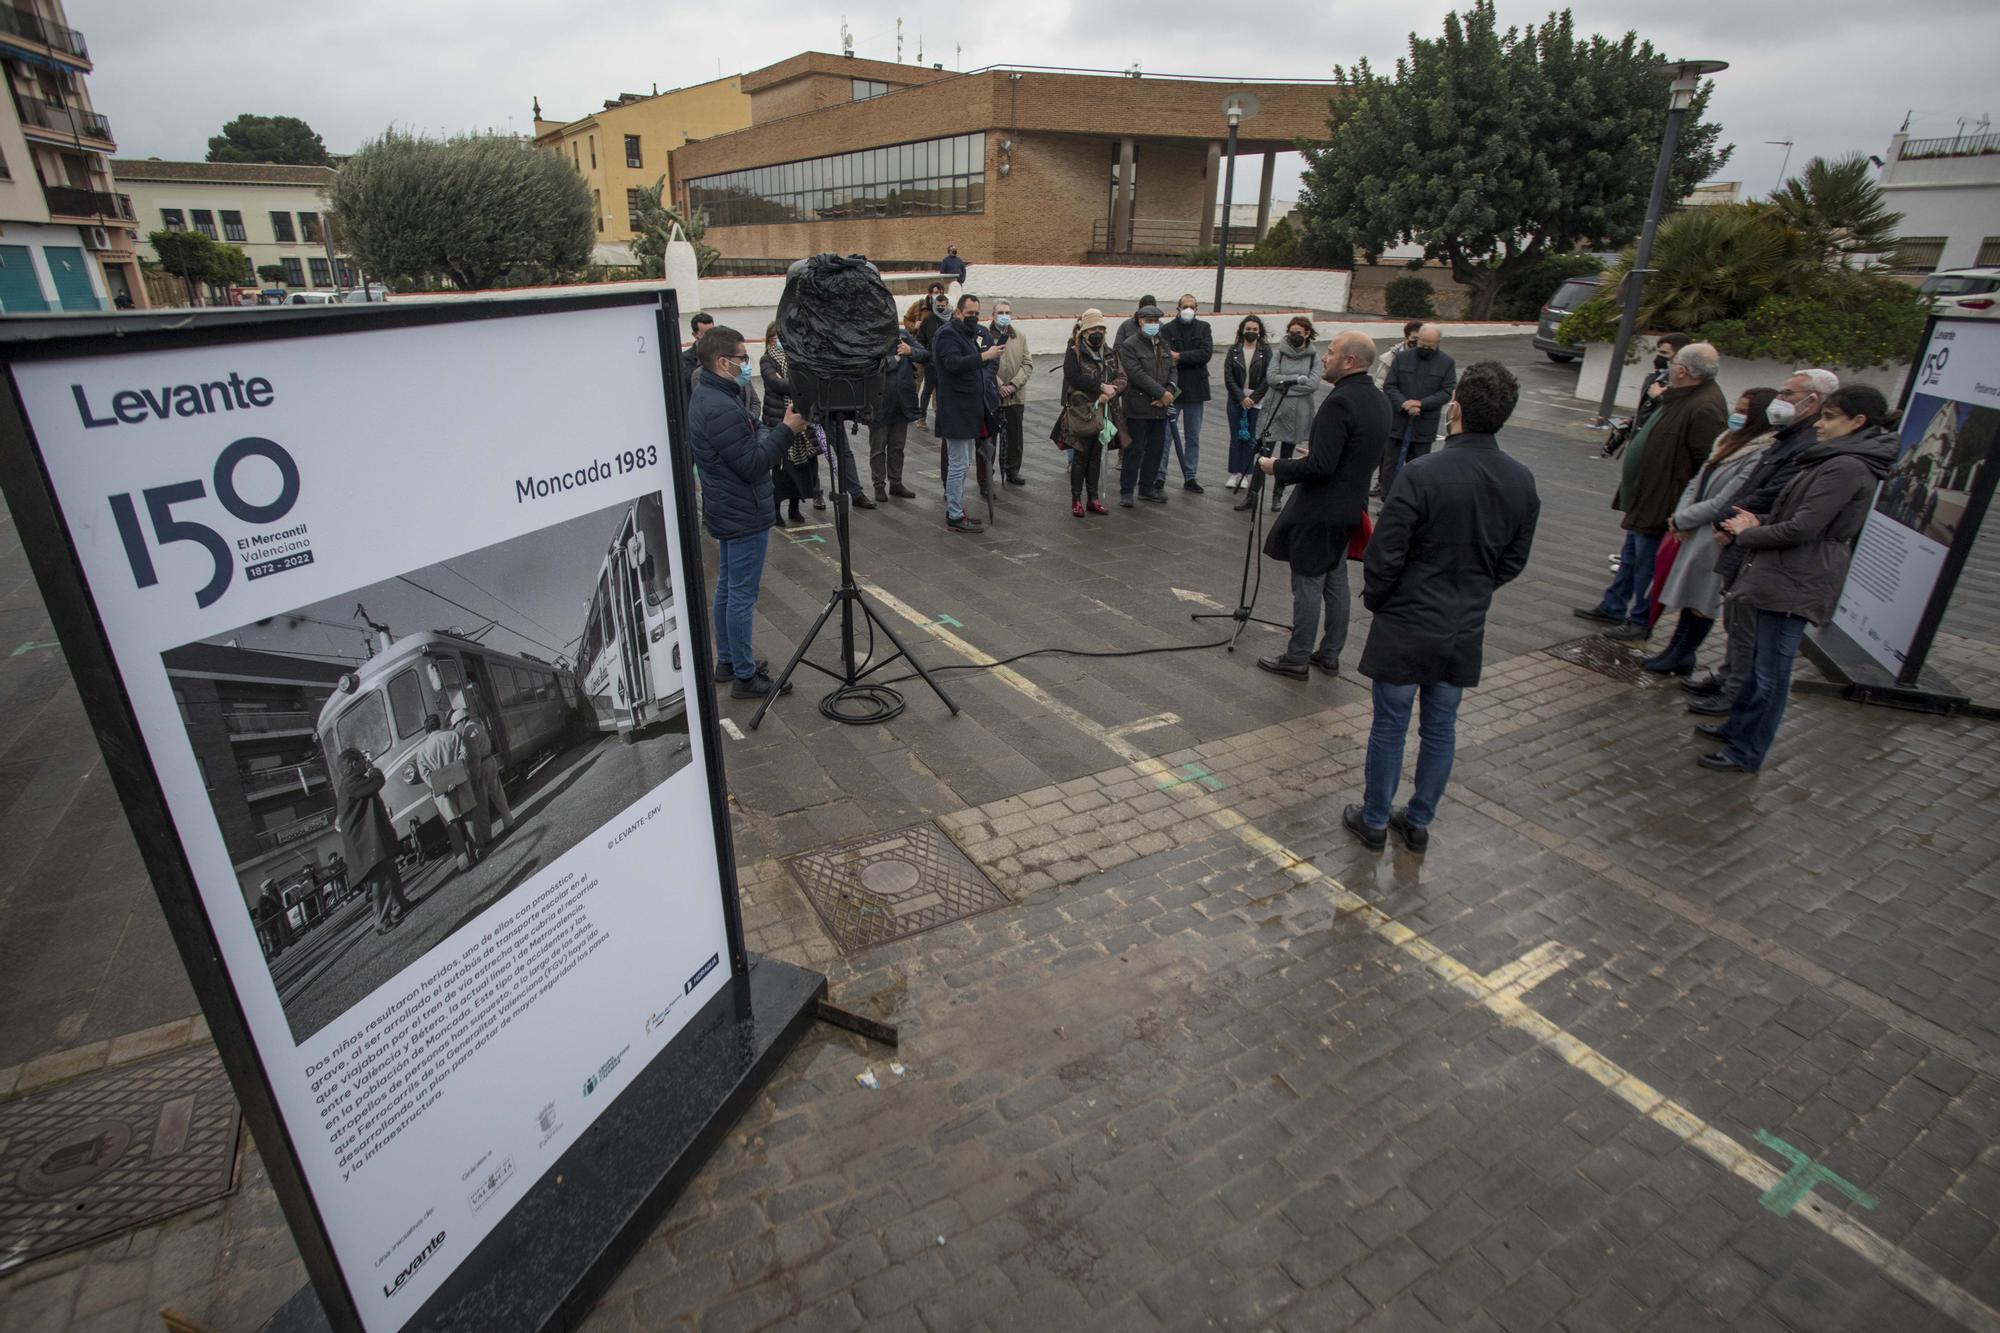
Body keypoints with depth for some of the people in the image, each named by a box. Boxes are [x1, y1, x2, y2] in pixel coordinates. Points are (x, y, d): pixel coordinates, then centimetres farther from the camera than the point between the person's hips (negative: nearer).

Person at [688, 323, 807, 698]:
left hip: (726, 512, 11)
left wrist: (782, 427, 5)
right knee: (742, 596, -2)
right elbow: (752, 465, -23)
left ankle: (727, 662, 32)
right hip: (744, 516, -11)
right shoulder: (722, 409, -24)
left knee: (727, 589, 18)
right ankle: (745, 676, 7)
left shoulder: (705, 397, 9)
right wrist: (787, 430, -20)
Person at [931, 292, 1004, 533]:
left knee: (963, 464, 15)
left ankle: (956, 510, 24)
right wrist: (983, 356, -31)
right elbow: (953, 363, -26)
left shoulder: (978, 333, 18)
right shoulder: (947, 334, -10)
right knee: (958, 465, -7)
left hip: (972, 410, 9)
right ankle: (955, 517, -2)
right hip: (956, 411, -9)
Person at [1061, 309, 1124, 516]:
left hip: (1103, 414, 5)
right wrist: (1101, 387, -19)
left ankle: (1093, 498, 19)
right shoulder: (1074, 353, -3)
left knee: (1096, 457, 10)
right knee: (1080, 457, 0)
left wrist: (1111, 391, -15)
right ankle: (1076, 500, 9)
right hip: (1081, 414, -5)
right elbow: (1074, 377, -18)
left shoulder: (1110, 354, 14)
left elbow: (1122, 378, 6)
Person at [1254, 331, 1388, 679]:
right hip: (1350, 508, 9)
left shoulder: (1339, 402, -22)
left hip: (1319, 511, -9)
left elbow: (1320, 466, -27)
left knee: (1307, 585, 1)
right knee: (1336, 582, 17)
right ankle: (1329, 655, 27)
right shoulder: (1378, 401, 7)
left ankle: (1296, 659, 12)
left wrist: (1277, 467, -13)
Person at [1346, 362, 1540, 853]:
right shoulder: (1522, 482, -2)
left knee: (1390, 726, 10)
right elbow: (1514, 561, 7)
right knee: (1441, 729, 17)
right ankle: (1418, 822, 31)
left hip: (1406, 626, -5)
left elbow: (1384, 556, -17)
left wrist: (1374, 601, 1)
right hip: (1466, 630, 5)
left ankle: (1374, 821, 24)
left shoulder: (1422, 474, -21)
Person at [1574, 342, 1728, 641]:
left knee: (1647, 563, 2)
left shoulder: (1705, 408, -24)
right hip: (1644, 495, 10)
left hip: (1660, 503, -10)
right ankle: (1612, 607, 33)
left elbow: (1706, 464, -26)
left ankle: (1641, 622, 14)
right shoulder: (1682, 397, 9)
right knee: (1631, 556, 20)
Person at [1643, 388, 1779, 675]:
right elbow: (1697, 481, 10)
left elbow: (1723, 503, -20)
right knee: (1689, 596, 15)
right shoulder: (1729, 440, 9)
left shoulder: (1762, 454, -19)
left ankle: (1682, 657, 16)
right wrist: (1681, 516, -4)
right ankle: (1676, 652, 25)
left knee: (1702, 602, 4)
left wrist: (1682, 519, -10)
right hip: (1696, 532, 8)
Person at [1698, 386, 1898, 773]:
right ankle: (1737, 727, 33)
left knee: (1771, 671, -2)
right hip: (1784, 577, 10)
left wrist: (1746, 535, -7)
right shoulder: (1838, 461, 15)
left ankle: (1747, 752, 6)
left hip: (1797, 584, -10)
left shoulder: (1847, 467, -17)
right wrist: (1758, 523, 1)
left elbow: (1802, 528, -21)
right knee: (1762, 661, 20)